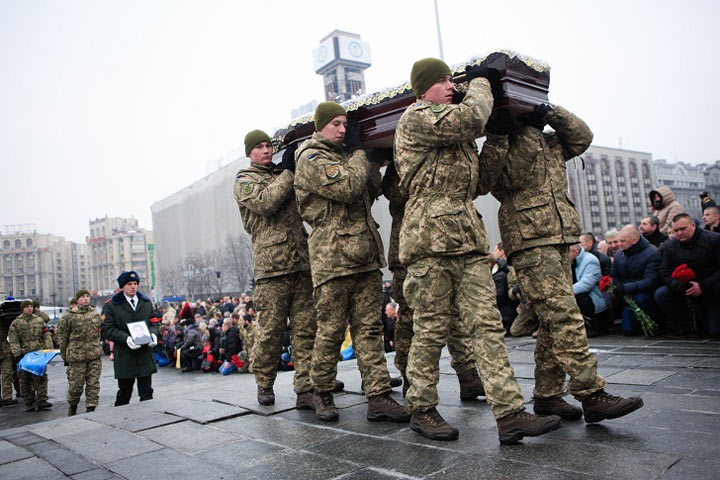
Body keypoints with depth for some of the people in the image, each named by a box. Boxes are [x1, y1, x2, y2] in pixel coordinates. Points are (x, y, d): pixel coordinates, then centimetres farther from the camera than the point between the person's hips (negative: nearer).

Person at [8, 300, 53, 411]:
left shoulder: (39, 320, 9)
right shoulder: (16, 323, 2)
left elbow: (46, 336, 9)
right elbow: (13, 341, -3)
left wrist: (49, 349, 0)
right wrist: (17, 354, -11)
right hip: (24, 355, -1)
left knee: (41, 377, -3)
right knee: (25, 380, 6)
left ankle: (41, 400, 0)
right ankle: (29, 403, 15)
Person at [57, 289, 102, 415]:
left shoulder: (95, 314, 8)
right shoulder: (70, 316, -4)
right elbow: (62, 337, 2)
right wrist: (65, 356, 4)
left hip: (95, 356, 3)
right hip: (76, 356, -3)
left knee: (93, 384, 2)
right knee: (76, 385, 4)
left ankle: (91, 409, 11)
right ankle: (72, 406, 30)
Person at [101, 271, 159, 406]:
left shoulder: (147, 303, 12)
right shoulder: (111, 306, 0)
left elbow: (154, 322, 17)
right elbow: (107, 330, -6)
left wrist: (153, 334, -5)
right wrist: (126, 339, -20)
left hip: (145, 355, 3)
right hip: (124, 358, -2)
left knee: (146, 393, 3)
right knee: (124, 393, 10)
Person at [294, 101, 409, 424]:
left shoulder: (343, 155, 22)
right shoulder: (312, 158, -4)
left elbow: (374, 189, 19)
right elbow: (348, 187, -17)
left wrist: (365, 155, 9)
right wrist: (359, 152, -2)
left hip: (365, 256, 8)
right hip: (332, 257, -7)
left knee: (369, 328, 4)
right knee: (330, 331, 1)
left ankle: (378, 397, 7)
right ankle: (322, 393, 19)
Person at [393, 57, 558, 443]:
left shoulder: (456, 135, 27)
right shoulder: (415, 118, 1)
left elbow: (478, 184, 26)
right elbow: (470, 119, -15)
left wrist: (499, 142, 14)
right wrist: (480, 83, 4)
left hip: (467, 238, 8)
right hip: (431, 238, -8)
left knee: (487, 323, 0)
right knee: (431, 328, -1)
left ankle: (509, 414, 1)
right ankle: (421, 410, 15)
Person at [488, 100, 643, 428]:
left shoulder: (546, 141, 24)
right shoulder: (499, 144, 1)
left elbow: (581, 137, 19)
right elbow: (512, 177, -14)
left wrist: (551, 114, 9)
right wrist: (526, 133, -11)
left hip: (558, 240, 8)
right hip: (529, 241, -8)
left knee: (553, 321, 7)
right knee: (565, 317, -14)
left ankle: (547, 395, 14)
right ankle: (592, 395, -11)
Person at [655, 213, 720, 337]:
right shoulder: (669, 246, 0)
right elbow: (664, 272, -5)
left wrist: (702, 286, -25)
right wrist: (680, 286, -23)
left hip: (710, 290, -4)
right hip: (686, 289, 4)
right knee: (660, 294, -22)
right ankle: (683, 325, -2)